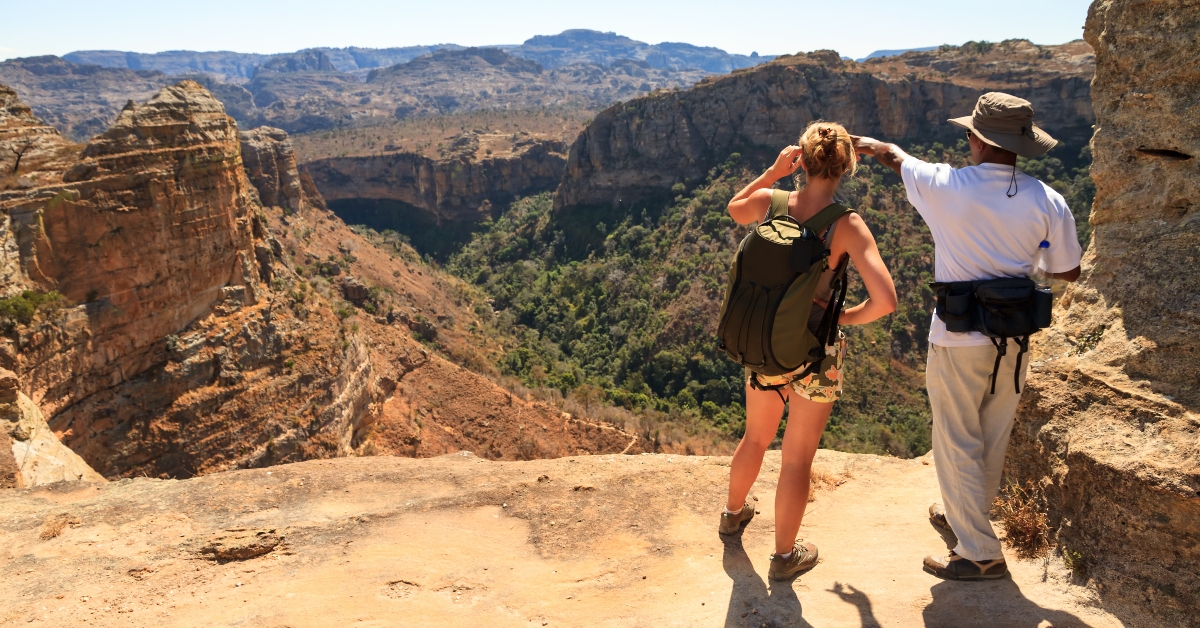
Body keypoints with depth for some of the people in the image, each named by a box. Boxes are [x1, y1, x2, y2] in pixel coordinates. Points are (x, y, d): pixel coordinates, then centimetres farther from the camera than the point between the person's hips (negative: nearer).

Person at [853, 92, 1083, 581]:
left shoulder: (944, 186, -14)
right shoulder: (1047, 201, -7)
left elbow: (896, 156, 8)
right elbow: (1068, 271, 4)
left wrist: (869, 144, 30)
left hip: (959, 341, -4)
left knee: (957, 445, 7)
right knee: (992, 442, 20)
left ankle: (980, 553, 13)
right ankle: (965, 519, 41)